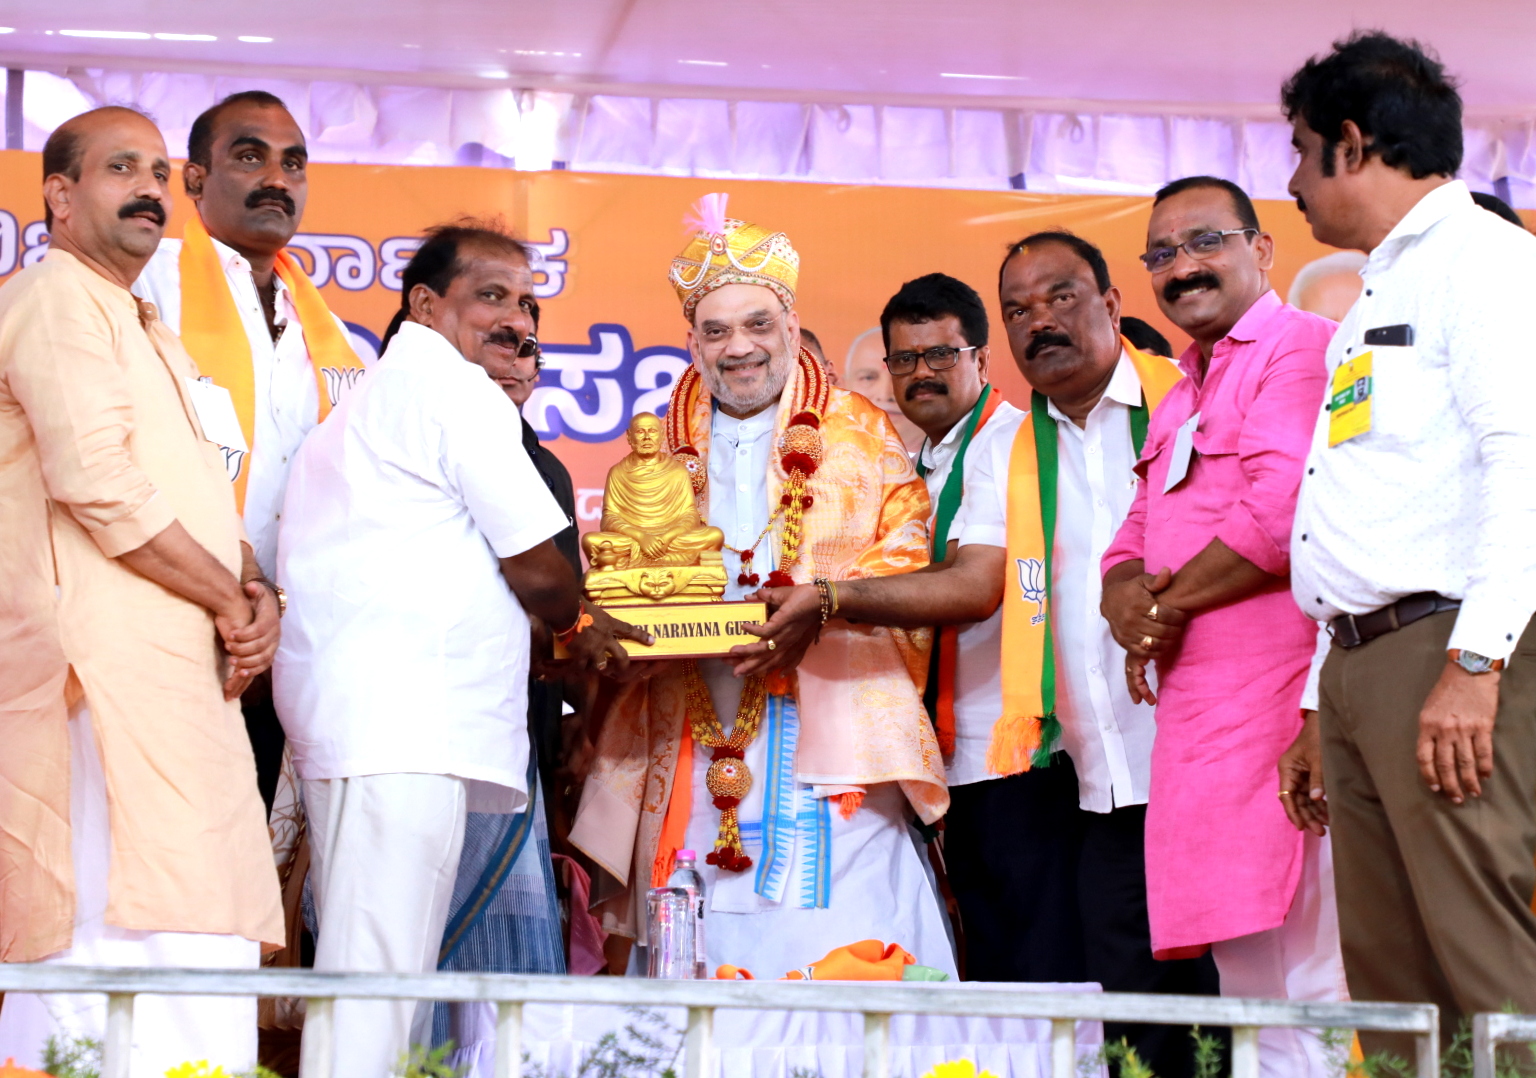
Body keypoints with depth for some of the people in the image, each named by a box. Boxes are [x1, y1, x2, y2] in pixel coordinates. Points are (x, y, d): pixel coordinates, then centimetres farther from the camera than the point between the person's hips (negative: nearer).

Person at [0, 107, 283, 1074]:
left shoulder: (148, 335, 28)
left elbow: (205, 505, 24)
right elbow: (97, 483, -16)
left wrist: (255, 592, 3)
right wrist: (230, 600, -8)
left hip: (184, 684, 10)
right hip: (105, 668, -10)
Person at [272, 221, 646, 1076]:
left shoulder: (375, 398, 28)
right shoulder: (457, 390, -5)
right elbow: (536, 566, -6)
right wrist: (580, 628, 14)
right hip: (403, 720, -11)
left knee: (372, 972, 11)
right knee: (378, 976, -14)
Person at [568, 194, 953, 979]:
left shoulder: (859, 435, 10)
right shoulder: (664, 447, 19)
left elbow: (909, 559, 3)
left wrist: (824, 600, -15)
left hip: (825, 739, -2)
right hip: (692, 752, 3)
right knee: (699, 966, -2)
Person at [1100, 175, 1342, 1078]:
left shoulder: (1300, 348, -5)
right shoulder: (1183, 397, 26)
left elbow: (1285, 514, -18)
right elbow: (1136, 539, 24)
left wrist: (1168, 604, -6)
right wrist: (1128, 597, 0)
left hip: (1273, 701, -9)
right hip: (1197, 708, 10)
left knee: (1284, 990, -12)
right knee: (1250, 983, 9)